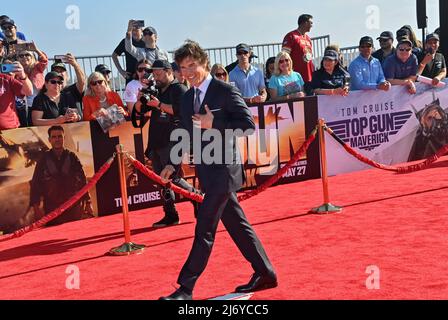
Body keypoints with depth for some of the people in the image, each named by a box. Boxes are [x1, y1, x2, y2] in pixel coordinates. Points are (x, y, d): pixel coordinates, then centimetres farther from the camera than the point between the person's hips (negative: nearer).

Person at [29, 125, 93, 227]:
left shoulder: (72, 157, 6)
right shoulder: (44, 159, 5)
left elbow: (83, 181, 9)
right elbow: (35, 184, 5)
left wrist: (88, 203, 5)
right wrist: (36, 207, -4)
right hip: (51, 209, 0)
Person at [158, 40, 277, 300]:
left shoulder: (225, 91, -10)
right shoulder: (188, 98, 12)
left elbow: (248, 124, -13)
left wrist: (214, 125, -19)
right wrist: (173, 164, 8)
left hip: (224, 168, -8)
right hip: (207, 170, 8)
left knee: (205, 229, -7)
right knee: (236, 223, 14)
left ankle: (186, 288, -3)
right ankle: (265, 273, 26)